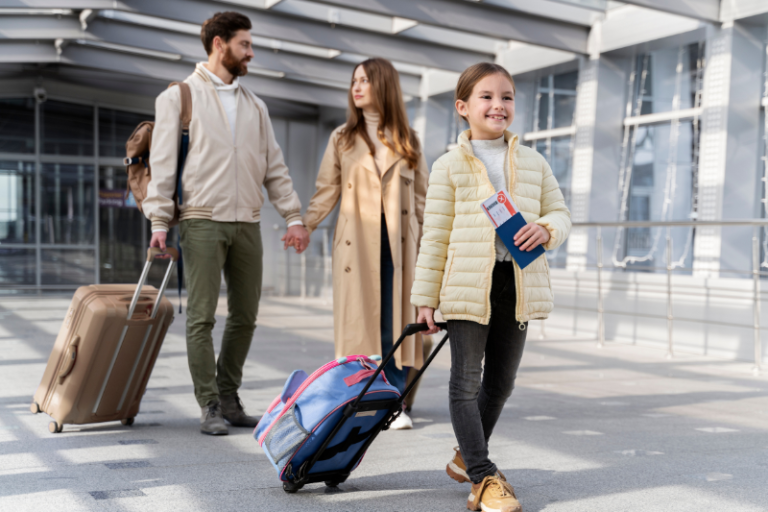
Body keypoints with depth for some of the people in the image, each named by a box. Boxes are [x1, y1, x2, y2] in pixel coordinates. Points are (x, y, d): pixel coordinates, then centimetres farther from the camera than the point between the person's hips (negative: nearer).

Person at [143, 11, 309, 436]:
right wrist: (159, 220, -10)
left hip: (247, 224, 5)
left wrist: (293, 215, 7)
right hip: (202, 221, -5)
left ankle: (229, 397, 18)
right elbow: (162, 164, -1)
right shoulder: (179, 97, 5)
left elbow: (274, 166, 17)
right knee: (202, 316, -5)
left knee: (245, 316, 6)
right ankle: (209, 406, 2)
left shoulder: (255, 106, 19)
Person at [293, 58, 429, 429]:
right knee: (356, 317, -3)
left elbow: (422, 195, 12)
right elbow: (327, 190, 8)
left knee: (395, 319, -1)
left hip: (397, 241, 0)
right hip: (356, 241, 0)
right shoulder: (342, 138, 12)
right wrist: (304, 225, -5)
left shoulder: (407, 141, 13)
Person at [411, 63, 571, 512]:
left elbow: (561, 213, 14)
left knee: (500, 382, 12)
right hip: (468, 285, -3)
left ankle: (467, 456, 33)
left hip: (518, 284, 4)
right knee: (466, 382, -1)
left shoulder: (533, 163, 10)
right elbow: (435, 236, 0)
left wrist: (546, 228, -12)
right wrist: (426, 298, -2)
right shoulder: (450, 167, 1)